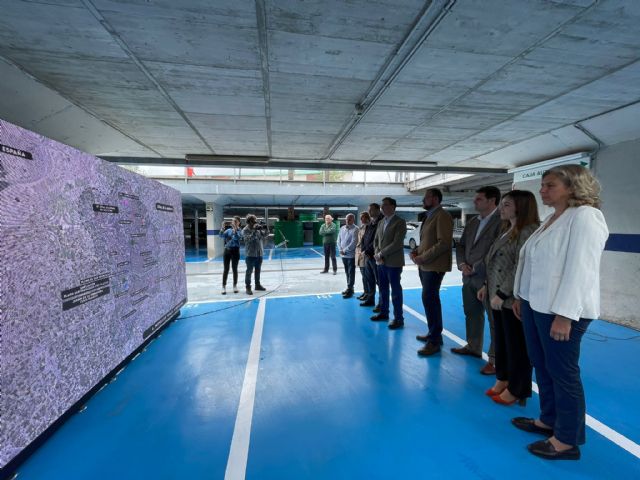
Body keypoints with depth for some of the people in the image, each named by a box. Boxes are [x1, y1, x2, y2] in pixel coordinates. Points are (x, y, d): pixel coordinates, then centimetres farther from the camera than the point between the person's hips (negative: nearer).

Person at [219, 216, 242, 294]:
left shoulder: (240, 231, -1)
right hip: (227, 250, 2)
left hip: (235, 250, -2)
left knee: (234, 269, 5)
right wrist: (222, 228, -17)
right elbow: (221, 236, -4)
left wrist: (235, 229, -32)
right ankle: (224, 287, 10)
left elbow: (237, 237, -22)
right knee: (226, 269, 4)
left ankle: (235, 286, 18)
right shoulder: (228, 230, 9)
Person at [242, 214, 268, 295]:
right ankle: (248, 287, 6)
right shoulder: (245, 230, -9)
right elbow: (249, 238, -23)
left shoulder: (257, 229, 8)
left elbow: (265, 234, 13)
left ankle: (257, 285, 29)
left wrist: (265, 229, -6)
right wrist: (255, 231, -27)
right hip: (251, 254, -6)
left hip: (259, 253, 6)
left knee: (258, 271, 16)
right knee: (249, 271, -1)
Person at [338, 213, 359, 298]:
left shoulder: (355, 229, -10)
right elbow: (339, 240, 12)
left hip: (351, 255, -6)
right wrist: (340, 250, -2)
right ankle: (349, 288, 25)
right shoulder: (342, 228, 10)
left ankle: (349, 290, 5)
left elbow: (354, 242, -17)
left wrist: (345, 250, -14)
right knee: (347, 272, 14)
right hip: (343, 255, 6)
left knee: (351, 273, 0)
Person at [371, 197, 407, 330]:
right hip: (381, 262, 7)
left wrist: (381, 254, -14)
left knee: (396, 291, 1)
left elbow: (397, 243, -17)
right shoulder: (381, 222, 14)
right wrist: (377, 254, -2)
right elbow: (376, 240, 15)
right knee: (383, 289, 14)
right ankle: (383, 313, 28)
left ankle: (399, 319, 10)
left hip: (393, 263, -7)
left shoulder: (400, 222, -9)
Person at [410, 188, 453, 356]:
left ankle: (434, 341, 5)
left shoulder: (442, 216, -11)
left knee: (429, 300, -7)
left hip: (434, 265, -9)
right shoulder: (429, 216, 17)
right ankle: (433, 333, 28)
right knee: (430, 299, 15)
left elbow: (444, 243, -20)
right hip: (424, 265, 9)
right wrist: (416, 251, 5)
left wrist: (422, 257, -19)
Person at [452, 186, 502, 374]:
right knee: (471, 315, 19)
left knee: (495, 321, 4)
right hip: (469, 278, 8)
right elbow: (460, 245, 16)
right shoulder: (472, 222, 13)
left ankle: (495, 359, 15)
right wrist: (462, 264, -1)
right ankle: (473, 346, 36)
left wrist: (476, 268, -16)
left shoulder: (502, 221, -12)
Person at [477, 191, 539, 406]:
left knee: (516, 345, 7)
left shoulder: (528, 231, -15)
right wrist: (487, 286, 14)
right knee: (501, 342, 18)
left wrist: (502, 294, -20)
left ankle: (516, 390, 24)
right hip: (498, 297, 9)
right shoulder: (507, 230, 14)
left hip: (513, 299, -9)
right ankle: (502, 380, 33)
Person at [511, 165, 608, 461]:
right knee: (542, 366, 17)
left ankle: (568, 441, 21)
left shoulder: (584, 217, -12)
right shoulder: (552, 218, 14)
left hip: (560, 310, -8)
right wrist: (521, 297, 16)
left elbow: (580, 269, -20)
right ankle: (548, 420, 34)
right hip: (535, 305, 8)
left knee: (563, 372, 4)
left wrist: (564, 315, -22)